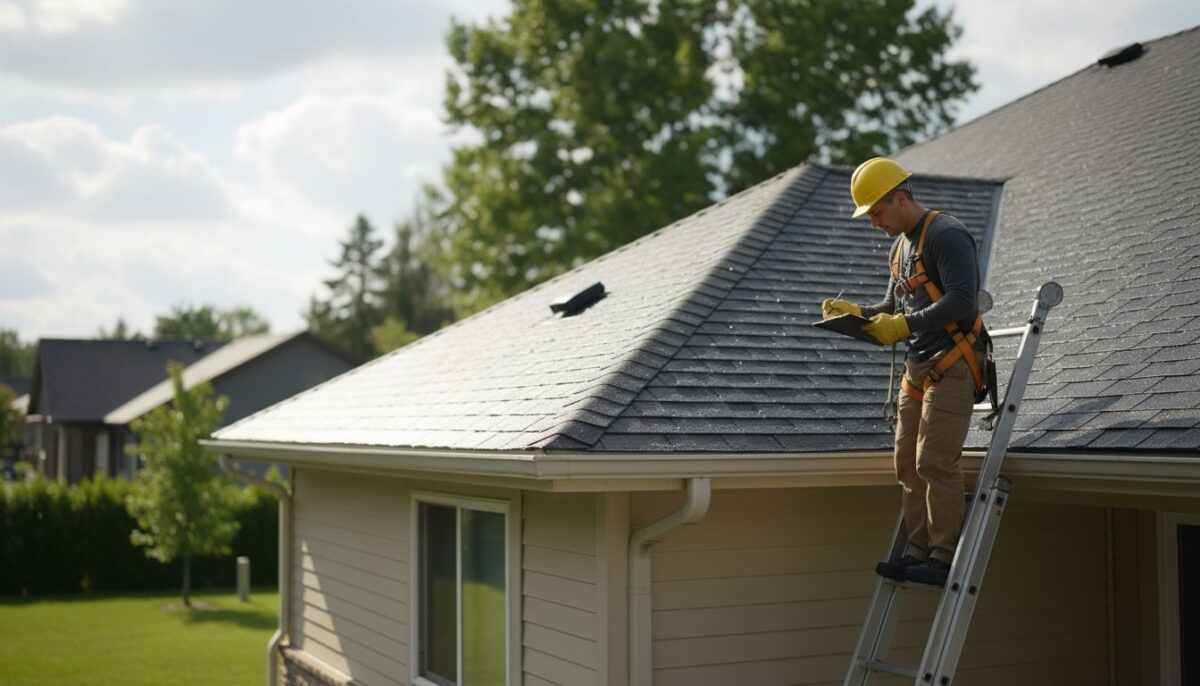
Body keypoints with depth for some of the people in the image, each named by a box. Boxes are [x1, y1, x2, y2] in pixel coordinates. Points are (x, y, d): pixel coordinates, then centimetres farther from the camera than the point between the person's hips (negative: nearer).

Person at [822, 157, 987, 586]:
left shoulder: (946, 236, -13)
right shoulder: (901, 246, 18)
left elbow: (962, 300, -24)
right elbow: (895, 308, 22)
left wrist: (904, 325, -27)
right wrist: (857, 313, 3)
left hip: (952, 365, -9)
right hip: (918, 368, 10)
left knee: (935, 463, -11)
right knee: (908, 465, 7)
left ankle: (943, 558, -4)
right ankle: (918, 553, 12)